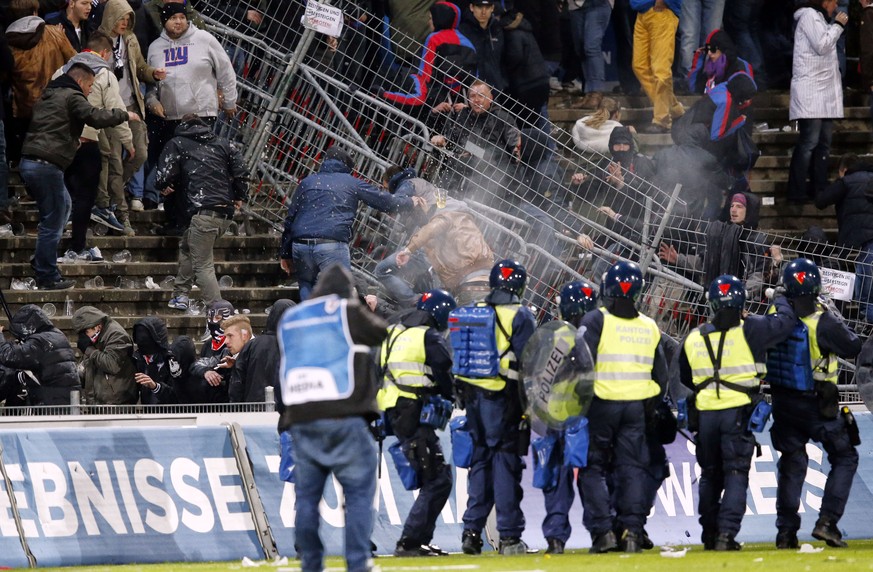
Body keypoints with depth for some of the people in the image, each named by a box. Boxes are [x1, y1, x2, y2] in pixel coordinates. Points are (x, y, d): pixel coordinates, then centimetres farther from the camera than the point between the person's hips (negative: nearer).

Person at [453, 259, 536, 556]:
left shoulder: (472, 312, 10)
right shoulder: (519, 315, -8)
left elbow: (459, 360, 14)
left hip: (474, 396, 5)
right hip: (505, 399, -5)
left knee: (480, 460, 13)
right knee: (506, 464, -3)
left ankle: (471, 532, 11)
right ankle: (509, 536, -3)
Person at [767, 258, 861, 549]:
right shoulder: (823, 322, -21)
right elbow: (853, 348, -10)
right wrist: (839, 322, 3)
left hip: (783, 402, 5)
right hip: (818, 405, -5)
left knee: (791, 463, 16)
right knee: (845, 458, 11)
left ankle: (786, 531, 14)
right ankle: (827, 521, 0)